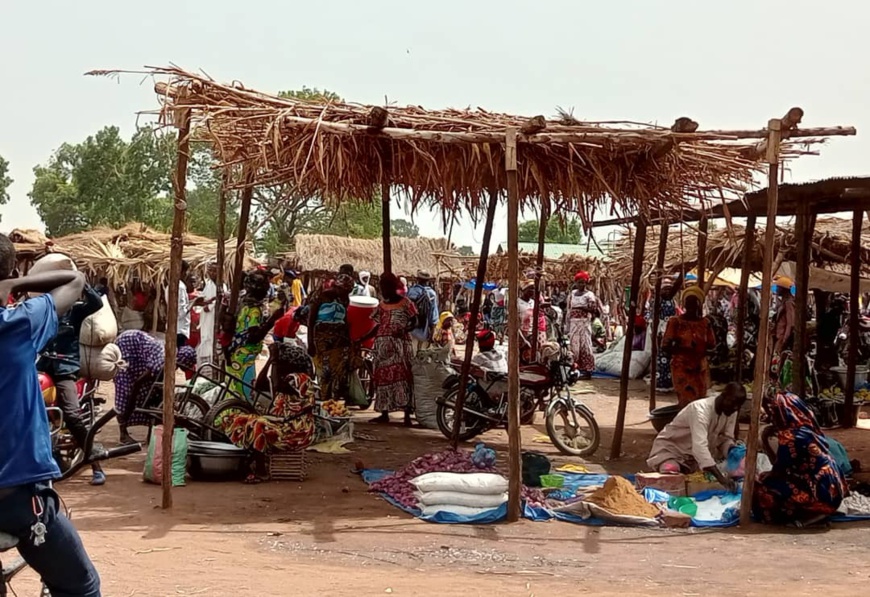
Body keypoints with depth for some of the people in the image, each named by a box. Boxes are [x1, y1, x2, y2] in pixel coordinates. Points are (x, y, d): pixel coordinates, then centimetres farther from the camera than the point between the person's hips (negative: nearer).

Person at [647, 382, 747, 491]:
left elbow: (726, 438, -2)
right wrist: (721, 477, -52)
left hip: (694, 456, 8)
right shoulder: (701, 409, -34)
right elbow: (699, 447, -45)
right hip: (671, 449, -8)